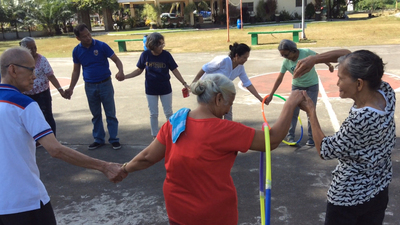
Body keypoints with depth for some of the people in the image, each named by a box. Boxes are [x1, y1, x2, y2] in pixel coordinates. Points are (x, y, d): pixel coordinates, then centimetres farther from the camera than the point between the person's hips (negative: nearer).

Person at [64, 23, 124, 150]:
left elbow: (116, 60, -8)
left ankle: (114, 139, 14)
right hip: (90, 86, 3)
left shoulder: (101, 46, -9)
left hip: (105, 84, -3)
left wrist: (120, 71, -28)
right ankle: (98, 139, 24)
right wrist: (71, 88, 3)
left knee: (110, 113, 3)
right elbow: (76, 71, 9)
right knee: (96, 115, 12)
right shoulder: (77, 51, 1)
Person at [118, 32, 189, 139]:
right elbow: (139, 70, 0)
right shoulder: (145, 55, -11)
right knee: (153, 114, 10)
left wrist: (184, 83, -14)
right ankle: (155, 136, 26)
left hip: (165, 89, 0)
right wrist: (125, 76, -9)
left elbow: (175, 70, -7)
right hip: (151, 90, 1)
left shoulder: (166, 55, -13)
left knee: (169, 113, 11)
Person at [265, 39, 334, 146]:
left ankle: (311, 137, 9)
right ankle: (290, 136, 8)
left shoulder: (306, 52, -25)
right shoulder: (286, 62, -17)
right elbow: (279, 79, -15)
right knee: (293, 111, -2)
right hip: (297, 86, 2)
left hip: (312, 85, -2)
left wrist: (329, 65, 3)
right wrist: (271, 95, -17)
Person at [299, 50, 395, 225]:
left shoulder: (360, 120, -35)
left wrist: (310, 111, -17)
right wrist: (316, 58, -11)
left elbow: (325, 151, -20)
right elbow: (347, 54, -1)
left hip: (349, 197, -7)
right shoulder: (386, 92, -13)